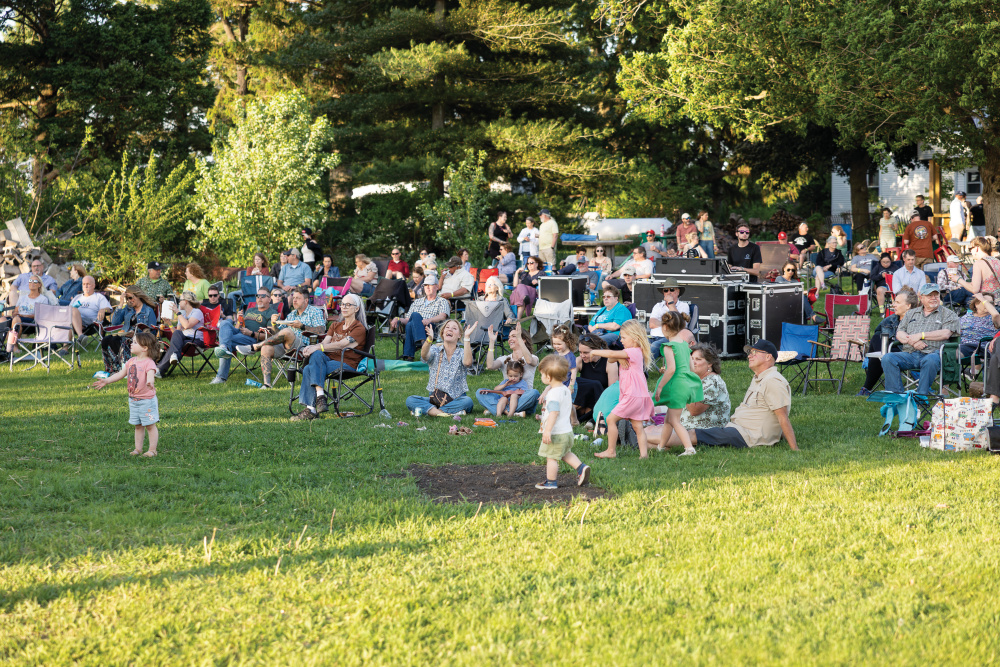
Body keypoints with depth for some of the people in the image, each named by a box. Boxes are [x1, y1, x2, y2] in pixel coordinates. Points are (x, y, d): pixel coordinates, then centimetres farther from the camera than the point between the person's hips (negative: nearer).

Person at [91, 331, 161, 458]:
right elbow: (121, 374, 16)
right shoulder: (131, 361, 8)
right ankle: (138, 448, 23)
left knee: (150, 425, -1)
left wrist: (150, 381, -56)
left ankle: (152, 450, 5)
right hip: (133, 400, 8)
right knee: (137, 426, 15)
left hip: (147, 400, -8)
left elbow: (151, 374, -33)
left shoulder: (149, 362, -16)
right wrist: (106, 381, 13)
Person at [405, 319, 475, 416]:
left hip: (456, 399, -1)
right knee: (410, 400, -25)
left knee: (468, 401, -35)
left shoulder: (461, 353, 3)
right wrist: (429, 339, -40)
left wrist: (467, 338, -29)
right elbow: (424, 356, -20)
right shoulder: (435, 351, 5)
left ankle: (424, 410, -31)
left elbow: (467, 362, -22)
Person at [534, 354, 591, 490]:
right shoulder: (566, 390, 9)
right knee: (565, 453, 26)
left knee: (551, 457, 2)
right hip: (567, 430, 10)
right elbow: (570, 408, 22)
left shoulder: (553, 394, -21)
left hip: (556, 433, -10)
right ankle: (581, 467, 15)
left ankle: (551, 482, 9)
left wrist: (547, 431, -32)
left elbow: (554, 412, -30)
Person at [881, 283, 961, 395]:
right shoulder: (911, 313, 26)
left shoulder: (948, 314, 14)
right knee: (887, 358, -25)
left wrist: (921, 335, -7)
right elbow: (899, 333, 15)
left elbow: (945, 334, -4)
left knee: (930, 361, -41)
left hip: (931, 353, -4)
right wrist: (912, 341, -7)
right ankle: (895, 394, -27)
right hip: (909, 354, 4)